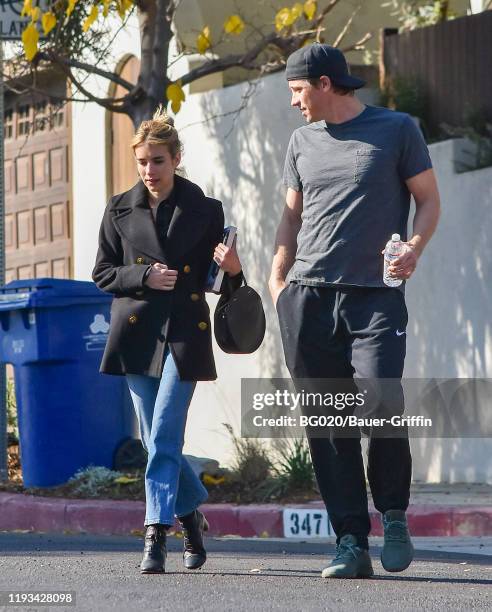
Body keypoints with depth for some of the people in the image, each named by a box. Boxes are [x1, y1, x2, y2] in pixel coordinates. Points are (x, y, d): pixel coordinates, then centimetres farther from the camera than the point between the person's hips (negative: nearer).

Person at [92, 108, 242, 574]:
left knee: (164, 439, -12)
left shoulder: (204, 211, 4)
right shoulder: (120, 211, 8)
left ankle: (156, 536, -14)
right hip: (136, 334, 3)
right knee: (158, 440, 7)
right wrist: (144, 277, -8)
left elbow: (216, 281, 8)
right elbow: (103, 274, 9)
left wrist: (232, 269, -14)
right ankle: (191, 513, 29)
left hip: (184, 333, -3)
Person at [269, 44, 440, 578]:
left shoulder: (397, 130, 5)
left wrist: (414, 248, -10)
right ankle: (350, 542, 2)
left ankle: (394, 515, 7)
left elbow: (428, 199, 8)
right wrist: (277, 278, 10)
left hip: (376, 296, -4)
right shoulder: (303, 141, 17)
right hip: (308, 296, 4)